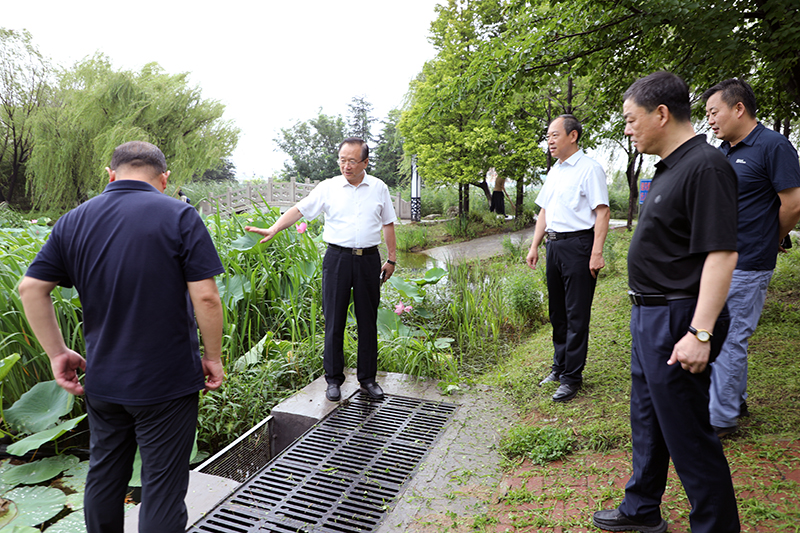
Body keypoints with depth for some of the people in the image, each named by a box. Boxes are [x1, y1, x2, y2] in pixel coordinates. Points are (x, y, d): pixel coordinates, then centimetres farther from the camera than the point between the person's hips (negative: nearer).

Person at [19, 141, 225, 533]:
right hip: (167, 381, -5)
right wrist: (213, 357, -6)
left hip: (102, 380, 5)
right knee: (162, 486, 6)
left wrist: (57, 352, 9)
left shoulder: (74, 221, 3)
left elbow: (30, 289, 4)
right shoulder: (179, 216, -12)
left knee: (103, 476, 22)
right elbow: (205, 297, -17)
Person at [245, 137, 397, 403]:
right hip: (337, 258, -1)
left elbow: (388, 224, 13)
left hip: (369, 259, 1)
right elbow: (299, 209, -3)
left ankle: (367, 378, 21)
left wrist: (392, 259, 11)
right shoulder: (329, 187, 2)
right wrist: (273, 229, -16)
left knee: (368, 321, 7)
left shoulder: (379, 188, 6)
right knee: (334, 320, 2)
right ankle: (333, 379, 16)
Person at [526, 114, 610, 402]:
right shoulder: (554, 171, 17)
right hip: (554, 245, 8)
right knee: (557, 311, 15)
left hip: (578, 244, -8)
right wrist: (534, 246, 16)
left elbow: (602, 212, -14)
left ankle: (572, 378, 7)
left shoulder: (589, 168, -8)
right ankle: (560, 367, 29)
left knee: (577, 314, -2)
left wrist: (596, 253, -20)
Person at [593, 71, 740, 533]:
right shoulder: (671, 167, 13)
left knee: (687, 433, 2)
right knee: (647, 421, 20)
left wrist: (700, 332, -28)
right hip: (650, 315, 10)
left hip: (677, 318, -10)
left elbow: (721, 254, -24)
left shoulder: (705, 166, -17)